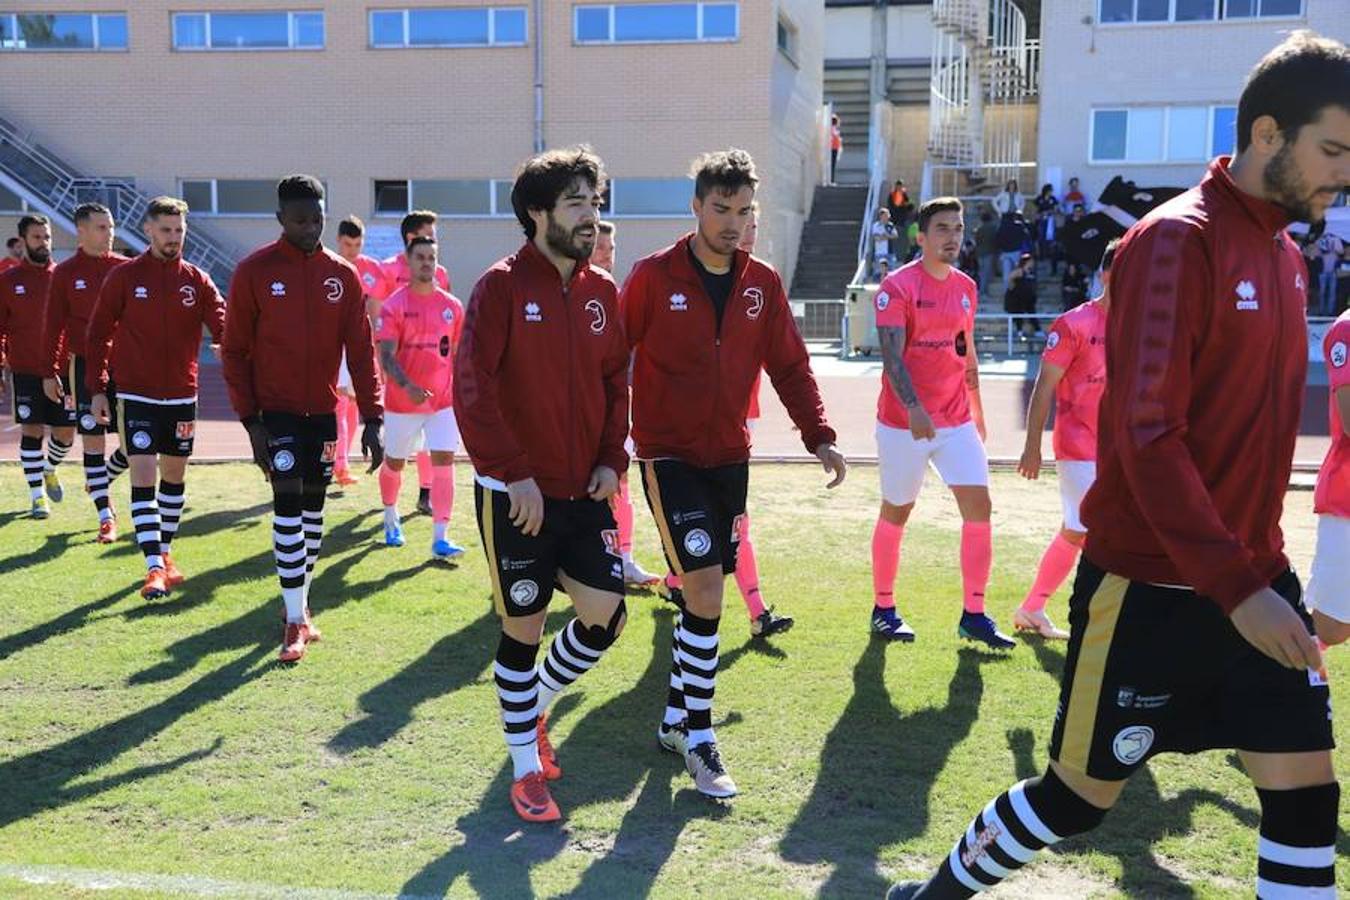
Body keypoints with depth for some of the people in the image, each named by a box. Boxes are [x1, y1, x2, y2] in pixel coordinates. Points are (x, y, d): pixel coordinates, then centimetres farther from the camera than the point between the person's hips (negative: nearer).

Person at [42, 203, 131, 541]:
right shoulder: (65, 273, 1)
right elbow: (54, 325, 3)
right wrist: (51, 373, -1)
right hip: (84, 365, -2)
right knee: (93, 439, -1)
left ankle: (100, 482, 30)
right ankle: (106, 516, 7)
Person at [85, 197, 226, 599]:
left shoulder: (197, 280, 3)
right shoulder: (124, 276, -2)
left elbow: (223, 325, -8)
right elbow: (98, 334, 0)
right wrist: (97, 389, -5)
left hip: (182, 397, 3)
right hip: (137, 396, -3)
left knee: (175, 476, 13)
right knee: (143, 477, -9)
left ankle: (165, 553, 28)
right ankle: (154, 567, -10)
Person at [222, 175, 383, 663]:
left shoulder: (342, 275, 2)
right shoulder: (254, 271, -6)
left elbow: (361, 350, 1)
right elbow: (234, 351, -4)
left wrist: (372, 417, -6)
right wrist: (250, 418, -10)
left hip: (323, 410, 4)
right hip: (276, 411, -3)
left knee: (313, 504, 11)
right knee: (288, 503, -10)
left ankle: (300, 600, 27)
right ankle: (296, 621, -5)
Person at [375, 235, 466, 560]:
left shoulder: (452, 305, 4)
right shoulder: (394, 306, -7)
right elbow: (386, 356, -15)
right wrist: (407, 386, -31)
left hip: (443, 399, 2)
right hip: (401, 401, -2)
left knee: (444, 460, -9)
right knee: (394, 462, 13)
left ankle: (440, 538, -9)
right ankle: (391, 518, 40)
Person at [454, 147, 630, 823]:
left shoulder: (603, 291, 7)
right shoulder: (502, 286, -11)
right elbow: (471, 389, -16)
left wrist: (610, 460, 0)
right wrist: (514, 473, -20)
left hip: (584, 490, 5)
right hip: (515, 494, -5)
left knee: (606, 614, 2)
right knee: (523, 628, 5)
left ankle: (534, 708, 30)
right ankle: (525, 768, 23)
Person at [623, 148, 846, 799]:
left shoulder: (762, 284, 4)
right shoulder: (653, 277, -8)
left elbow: (790, 366, 7)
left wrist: (818, 435, -4)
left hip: (729, 458, 5)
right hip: (668, 457, -5)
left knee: (705, 592, 11)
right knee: (705, 588, -14)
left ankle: (675, 719, 28)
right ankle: (698, 741, -3)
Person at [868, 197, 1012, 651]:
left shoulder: (966, 287, 10)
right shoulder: (898, 286, -10)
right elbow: (892, 356, -19)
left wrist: (977, 410, 23)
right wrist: (913, 409, -33)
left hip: (957, 421, 6)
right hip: (904, 422, -5)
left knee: (978, 505, -3)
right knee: (895, 512, 7)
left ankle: (973, 614, 6)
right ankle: (883, 608, 22)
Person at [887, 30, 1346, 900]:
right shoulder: (1176, 241, -16)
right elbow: (1146, 436, -22)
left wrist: (1257, 564, 12)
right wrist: (1236, 585, -24)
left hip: (1256, 578, 7)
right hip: (1153, 589, -7)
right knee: (1083, 792, 6)